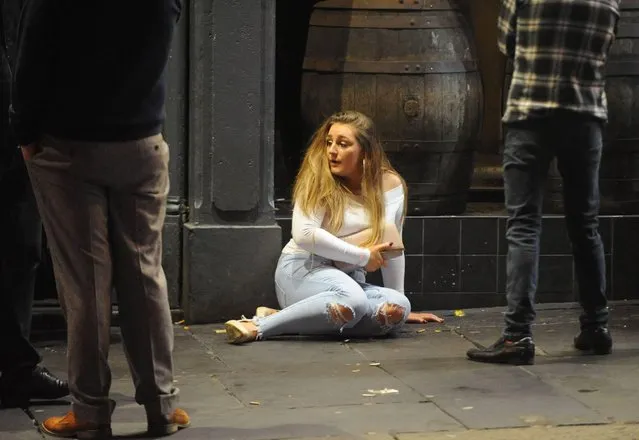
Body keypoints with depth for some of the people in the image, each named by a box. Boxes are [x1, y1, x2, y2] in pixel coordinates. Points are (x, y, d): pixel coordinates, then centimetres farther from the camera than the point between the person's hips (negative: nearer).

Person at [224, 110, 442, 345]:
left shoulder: (389, 184, -1)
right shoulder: (318, 179, -9)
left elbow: (391, 246, 3)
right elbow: (304, 234, -21)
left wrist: (400, 304, 6)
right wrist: (362, 255, -20)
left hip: (349, 278, 5)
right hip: (303, 269, -5)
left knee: (398, 308, -26)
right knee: (352, 300, -37)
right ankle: (259, 326, -31)